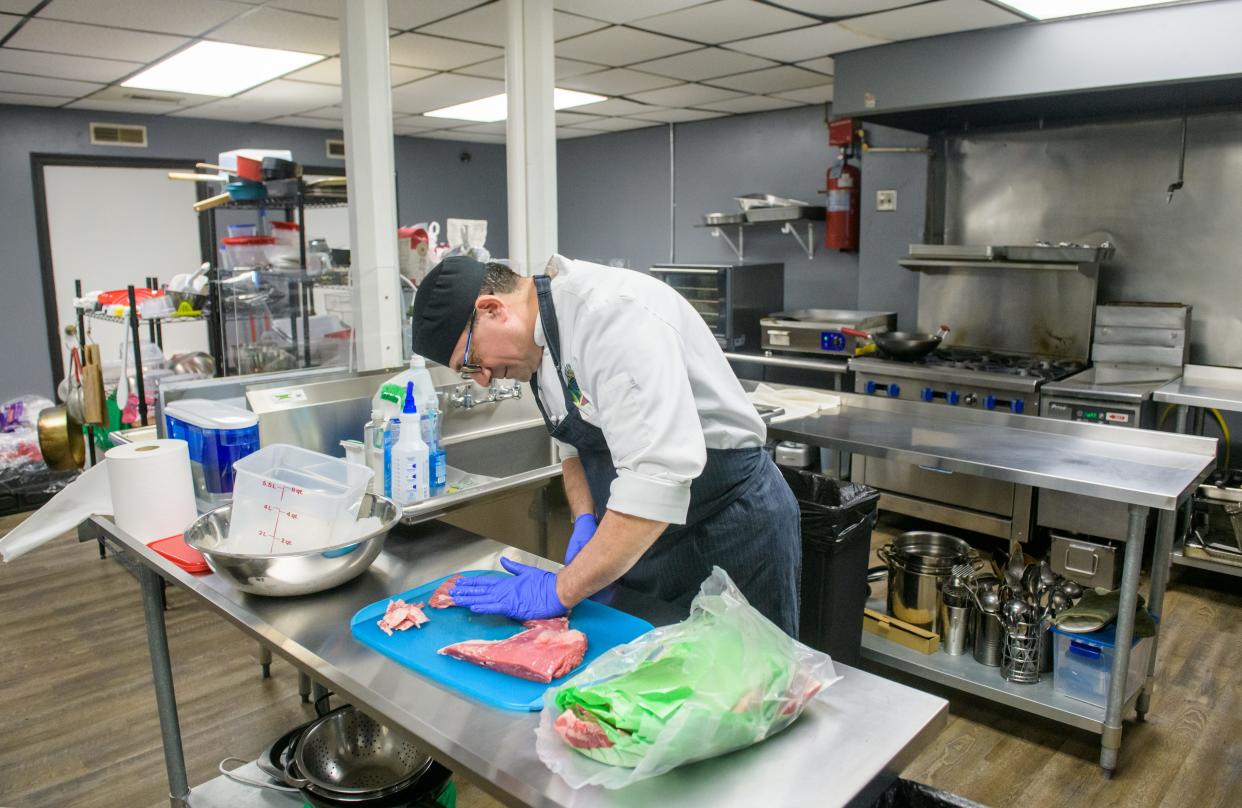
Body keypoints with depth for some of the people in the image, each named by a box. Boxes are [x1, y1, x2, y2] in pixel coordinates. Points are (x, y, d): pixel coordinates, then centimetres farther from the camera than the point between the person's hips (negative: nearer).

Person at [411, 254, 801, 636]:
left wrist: (561, 591, -28)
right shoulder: (542, 343, 2)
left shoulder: (611, 312, -28)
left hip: (731, 527, -8)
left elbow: (659, 473, -35)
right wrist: (585, 520, -4)